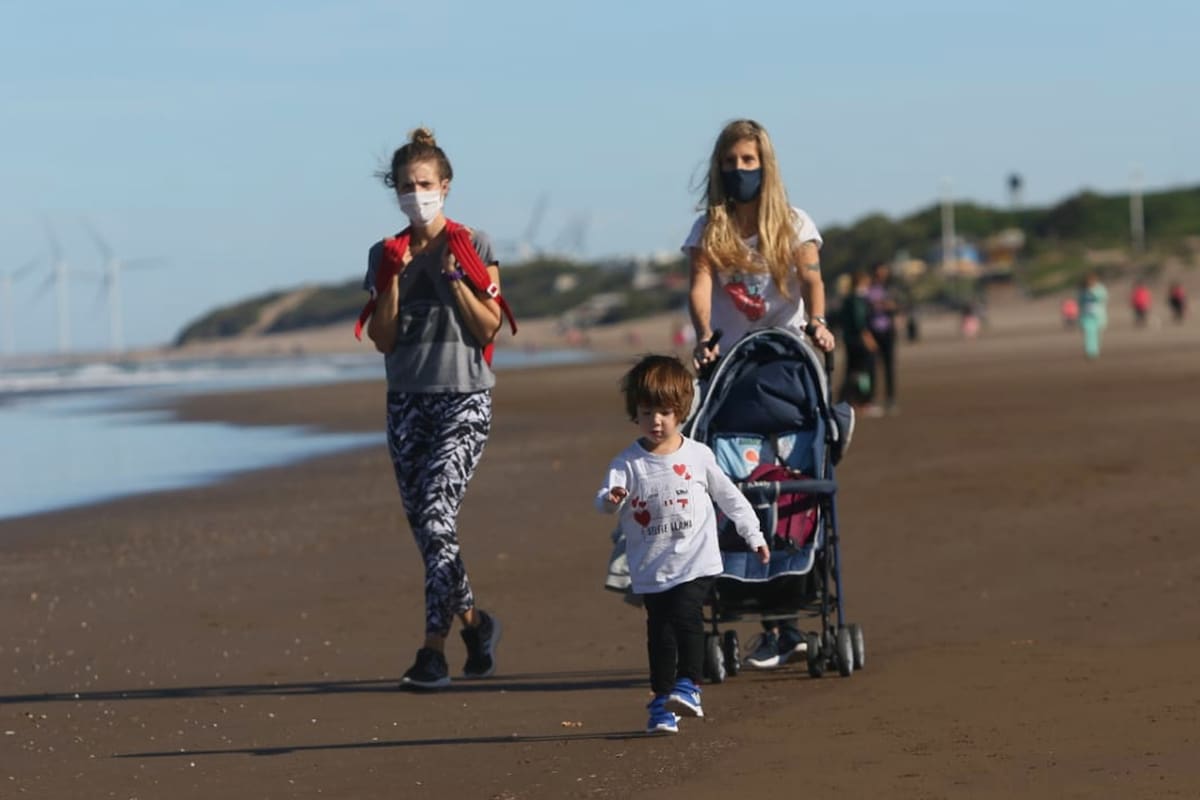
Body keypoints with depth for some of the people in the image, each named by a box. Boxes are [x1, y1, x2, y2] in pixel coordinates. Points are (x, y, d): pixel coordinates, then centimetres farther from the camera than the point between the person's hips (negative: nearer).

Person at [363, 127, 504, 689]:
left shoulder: (473, 246, 1)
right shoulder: (385, 254, 9)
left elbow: (489, 329, -4)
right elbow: (382, 339, 4)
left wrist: (454, 276, -12)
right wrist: (393, 278, -6)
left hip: (464, 396, -4)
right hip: (407, 399, 4)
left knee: (436, 516, -17)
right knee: (424, 526, 3)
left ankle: (434, 649, -17)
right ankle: (473, 621, 25)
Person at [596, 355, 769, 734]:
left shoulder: (698, 455, 2)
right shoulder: (628, 463, -1)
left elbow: (729, 496, 13)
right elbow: (605, 499, -15)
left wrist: (754, 535, 16)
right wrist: (611, 500, -39)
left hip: (695, 563, -1)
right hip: (651, 570, 1)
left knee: (686, 616, -20)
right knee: (659, 631, 4)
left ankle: (689, 686, -13)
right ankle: (662, 701, 13)